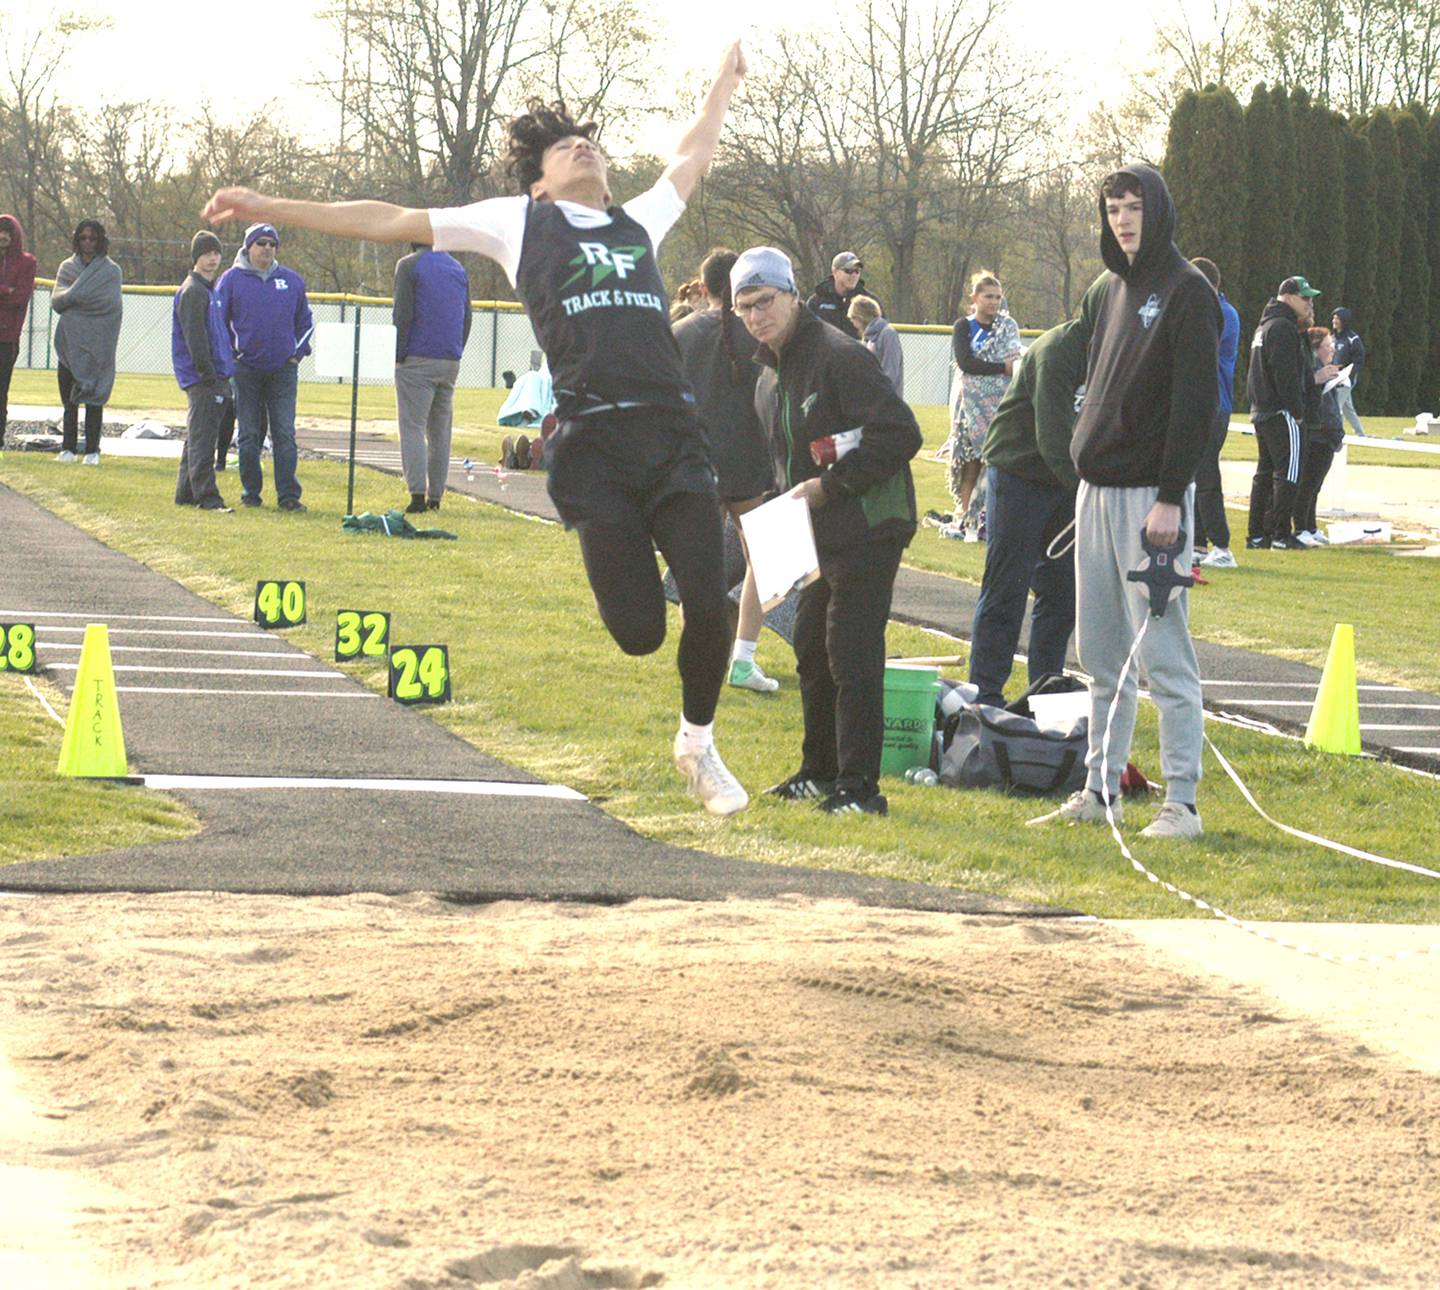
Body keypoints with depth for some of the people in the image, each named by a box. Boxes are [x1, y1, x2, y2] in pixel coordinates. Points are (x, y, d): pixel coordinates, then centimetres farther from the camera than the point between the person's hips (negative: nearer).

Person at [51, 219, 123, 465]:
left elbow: (111, 303, -10)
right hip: (69, 341, 3)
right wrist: (83, 298, -14)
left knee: (94, 399, -4)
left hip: (97, 345, -3)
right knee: (69, 400, 2)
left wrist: (72, 297, -9)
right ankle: (68, 448, 6)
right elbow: (56, 301, 3)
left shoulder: (111, 270, 4)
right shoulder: (67, 268, 13)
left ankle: (92, 450, -2)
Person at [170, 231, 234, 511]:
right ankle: (206, 496, -13)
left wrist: (223, 373, 18)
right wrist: (208, 375, -19)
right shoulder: (193, 291, -10)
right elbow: (195, 338, -17)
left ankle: (186, 493, 19)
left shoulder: (209, 289, 19)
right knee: (202, 437, -10)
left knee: (199, 437, 13)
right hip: (202, 378, -10)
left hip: (215, 377, 10)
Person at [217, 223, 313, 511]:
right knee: (249, 435, 4)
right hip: (246, 370, -1)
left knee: (285, 434, -3)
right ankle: (250, 492, 11)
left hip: (283, 369, 1)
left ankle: (288, 495, -4)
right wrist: (230, 356, -1)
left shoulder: (293, 281, 10)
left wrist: (298, 353, 9)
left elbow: (305, 322, 20)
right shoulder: (232, 279, 1)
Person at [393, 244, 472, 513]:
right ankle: (435, 496, 9)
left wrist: (399, 355, -5)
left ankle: (418, 494, -15)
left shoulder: (409, 265, -5)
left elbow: (403, 315, -10)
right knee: (440, 430, 10)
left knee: (413, 427, -5)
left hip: (417, 360, -5)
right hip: (451, 362, 5)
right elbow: (467, 318, 14)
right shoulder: (458, 269, 14)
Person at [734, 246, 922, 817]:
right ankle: (820, 771, 29)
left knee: (852, 652, -11)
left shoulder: (839, 357, -16)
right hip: (820, 534, 10)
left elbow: (900, 434, -22)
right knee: (811, 646, 16)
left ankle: (858, 786, -8)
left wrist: (828, 485, -20)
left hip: (868, 528, -10)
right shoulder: (769, 378, 14)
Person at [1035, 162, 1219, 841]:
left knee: (1164, 655, -8)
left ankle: (1181, 803, -6)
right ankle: (1100, 789, 17)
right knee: (1102, 657, 11)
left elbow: (1196, 400, -14)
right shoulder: (1118, 290, 16)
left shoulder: (1187, 293, -8)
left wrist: (1171, 498, -18)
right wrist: (1085, 459, 13)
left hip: (1151, 495, -8)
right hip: (1097, 490, 8)